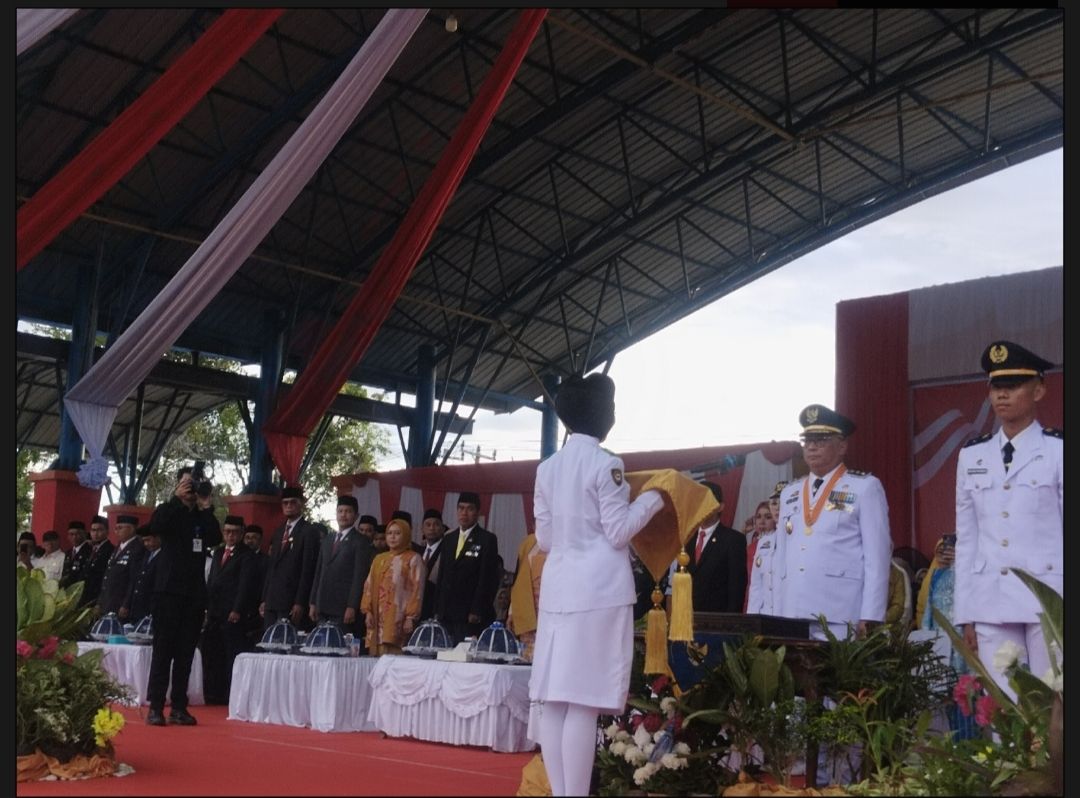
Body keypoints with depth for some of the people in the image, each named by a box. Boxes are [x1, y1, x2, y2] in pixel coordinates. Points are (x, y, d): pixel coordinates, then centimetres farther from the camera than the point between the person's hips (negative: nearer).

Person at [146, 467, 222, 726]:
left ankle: (179, 707, 7)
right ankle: (155, 706, -4)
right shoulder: (167, 511, 6)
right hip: (169, 588, -3)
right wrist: (177, 499, -16)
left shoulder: (204, 517, 13)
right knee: (163, 648, -5)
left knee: (186, 651, 3)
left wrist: (206, 508, -8)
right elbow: (155, 526, -16)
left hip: (195, 592, 3)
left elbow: (216, 539, -4)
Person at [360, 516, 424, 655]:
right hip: (378, 619, 5)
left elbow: (417, 590, -3)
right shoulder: (379, 559, 18)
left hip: (398, 620, -5)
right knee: (376, 656, -2)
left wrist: (411, 617, -11)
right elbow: (369, 586, 15)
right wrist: (368, 611, 3)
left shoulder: (413, 559, 3)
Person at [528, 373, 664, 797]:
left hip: (558, 588, 6)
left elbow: (544, 539, 12)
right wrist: (650, 500, 5)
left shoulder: (546, 468, 10)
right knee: (583, 700, -6)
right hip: (599, 590, -6)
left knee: (553, 696, 6)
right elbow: (618, 532, -9)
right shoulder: (605, 464, -8)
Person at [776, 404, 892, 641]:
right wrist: (777, 613, 11)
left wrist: (870, 617, -10)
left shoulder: (865, 487, 1)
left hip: (840, 618, -4)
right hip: (791, 616, 5)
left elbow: (877, 556, -4)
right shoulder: (789, 494, 17)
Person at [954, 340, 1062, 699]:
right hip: (990, 605, 4)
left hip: (1047, 601, -3)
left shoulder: (1058, 450, -1)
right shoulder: (972, 455, 10)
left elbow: (1070, 531, -2)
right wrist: (966, 613, 10)